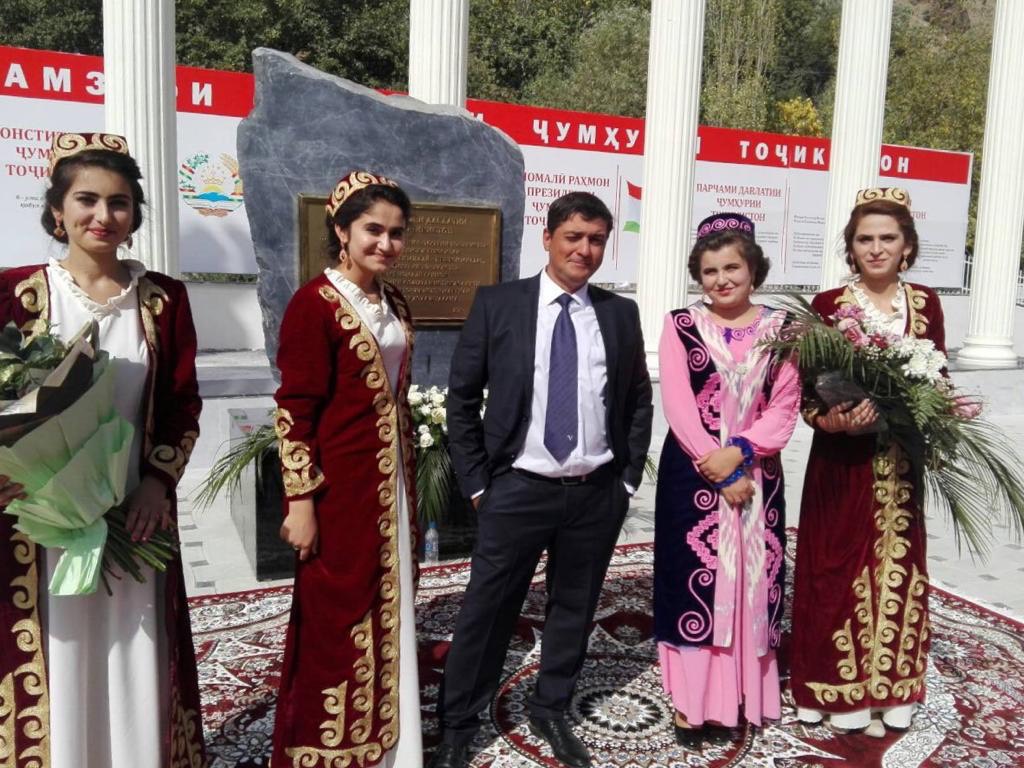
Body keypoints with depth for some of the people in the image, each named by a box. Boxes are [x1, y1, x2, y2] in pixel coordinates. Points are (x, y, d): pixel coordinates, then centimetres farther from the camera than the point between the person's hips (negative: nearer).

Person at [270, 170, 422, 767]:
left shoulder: (395, 304, 9)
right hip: (339, 484, -7)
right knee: (336, 615, 7)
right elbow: (294, 411, -15)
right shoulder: (315, 303, -14)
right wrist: (300, 501, -17)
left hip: (391, 482, 8)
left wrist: (407, 482, 16)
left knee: (387, 610, 18)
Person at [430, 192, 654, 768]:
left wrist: (629, 478, 5)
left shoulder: (621, 313, 5)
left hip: (598, 492, 3)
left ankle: (552, 712, 36)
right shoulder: (497, 304, -3)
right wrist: (477, 482, -3)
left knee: (575, 607, 15)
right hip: (518, 489, -2)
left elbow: (639, 400, 11)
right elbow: (462, 398, -1)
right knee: (487, 609, 5)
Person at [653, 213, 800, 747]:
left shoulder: (780, 327, 4)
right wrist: (717, 470, -14)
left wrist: (739, 451, -17)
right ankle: (694, 702, 14)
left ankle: (748, 694, 26)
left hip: (757, 472, 2)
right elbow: (677, 405, -8)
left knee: (753, 581, 9)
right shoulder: (680, 325, -1)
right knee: (695, 582, 2)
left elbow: (785, 406, -2)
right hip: (693, 473, -2)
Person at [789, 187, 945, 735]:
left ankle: (888, 689, 28)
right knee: (839, 573, 4)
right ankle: (842, 691, 20)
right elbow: (806, 392, -6)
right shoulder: (827, 305, -5)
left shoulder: (925, 304, 6)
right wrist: (832, 420, -25)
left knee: (896, 571, 11)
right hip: (842, 463, -3)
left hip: (902, 464, 4)